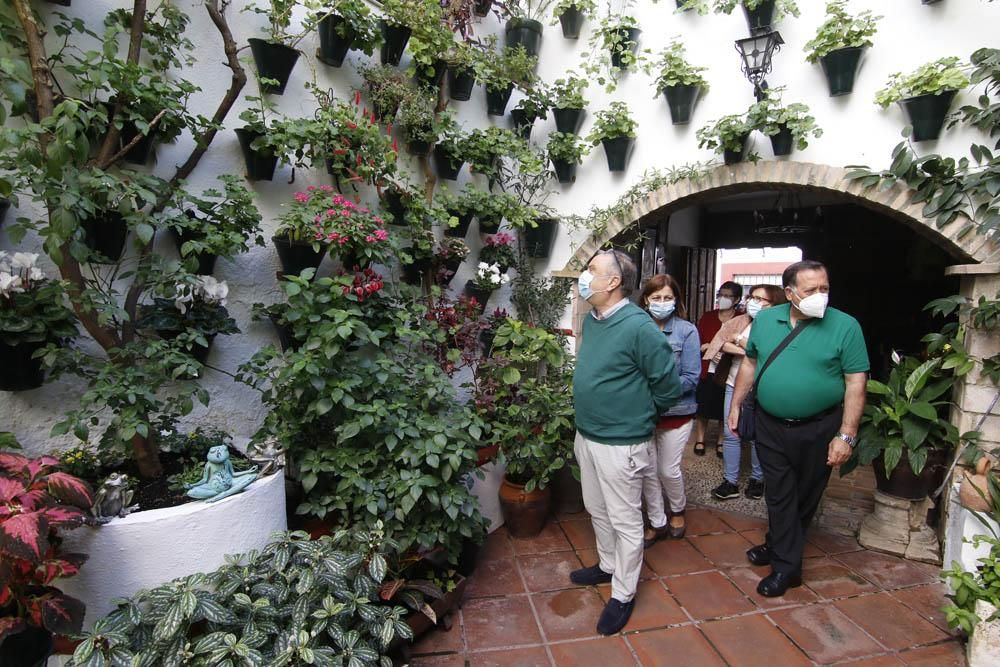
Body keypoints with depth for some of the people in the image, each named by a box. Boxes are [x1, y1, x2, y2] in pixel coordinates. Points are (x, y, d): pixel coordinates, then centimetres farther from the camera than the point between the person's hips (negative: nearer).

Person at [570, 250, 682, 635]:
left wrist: (641, 415, 1)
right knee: (597, 510, 24)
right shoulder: (590, 320, 3)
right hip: (586, 434, 8)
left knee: (625, 521, 10)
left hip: (621, 443, -8)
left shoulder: (639, 327, -21)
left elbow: (668, 385, -13)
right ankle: (608, 565, 46)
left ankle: (623, 595, 28)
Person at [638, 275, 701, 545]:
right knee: (648, 471, 10)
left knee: (668, 470, 11)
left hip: (676, 412, -2)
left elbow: (691, 378, -10)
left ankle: (677, 510, 42)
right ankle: (657, 522, 31)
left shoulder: (687, 331, -9)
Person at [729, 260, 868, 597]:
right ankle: (787, 564, 23)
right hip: (770, 424, 2)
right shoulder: (765, 319, 0)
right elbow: (749, 363, 10)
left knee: (805, 496, 13)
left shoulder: (845, 326, -11)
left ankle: (779, 546, 33)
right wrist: (735, 405, 9)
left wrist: (846, 435, -14)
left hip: (818, 429, -2)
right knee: (779, 494, 8)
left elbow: (856, 382, -11)